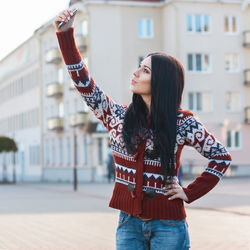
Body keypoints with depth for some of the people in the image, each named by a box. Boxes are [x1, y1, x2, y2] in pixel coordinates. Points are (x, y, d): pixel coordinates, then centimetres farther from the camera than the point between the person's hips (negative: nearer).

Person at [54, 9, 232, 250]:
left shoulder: (182, 122, -5)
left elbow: (221, 157, 2)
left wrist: (190, 193, -3)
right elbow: (84, 83, -3)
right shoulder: (119, 117, 2)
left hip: (167, 224, -2)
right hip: (129, 222, 3)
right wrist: (65, 34, -8)